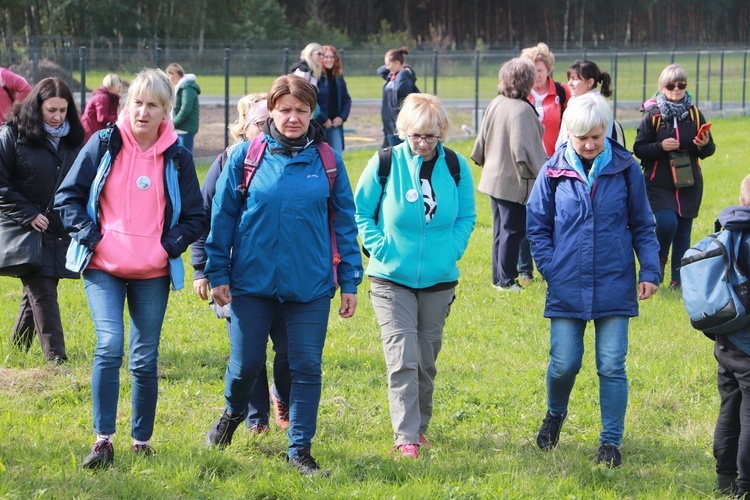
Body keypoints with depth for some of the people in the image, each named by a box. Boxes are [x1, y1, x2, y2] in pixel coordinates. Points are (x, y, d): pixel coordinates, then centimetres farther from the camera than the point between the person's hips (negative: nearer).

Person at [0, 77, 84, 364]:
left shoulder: (73, 140, 9)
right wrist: (28, 215, -14)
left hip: (62, 231, 5)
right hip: (29, 230, -5)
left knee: (37, 292, 11)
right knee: (43, 294, -9)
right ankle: (55, 357, -10)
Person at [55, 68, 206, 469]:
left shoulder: (177, 156, 3)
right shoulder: (104, 144, 0)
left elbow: (195, 217, 11)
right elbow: (68, 196, 5)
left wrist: (171, 245, -4)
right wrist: (90, 236, -6)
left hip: (153, 273, 1)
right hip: (104, 269, -1)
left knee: (145, 359, 5)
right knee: (109, 347, -17)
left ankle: (142, 441, 18)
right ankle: (103, 441, -14)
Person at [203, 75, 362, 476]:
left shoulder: (327, 160, 2)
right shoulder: (246, 156, -1)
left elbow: (344, 222, 7)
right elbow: (223, 216, 4)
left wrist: (349, 280, 5)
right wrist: (218, 272, 1)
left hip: (311, 286, 1)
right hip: (253, 280, 0)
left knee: (307, 368, 2)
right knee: (244, 364, 6)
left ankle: (300, 450, 14)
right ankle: (233, 414, 38)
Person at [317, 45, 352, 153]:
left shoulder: (338, 78, 11)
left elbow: (347, 99, 16)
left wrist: (342, 117, 1)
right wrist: (323, 119, -15)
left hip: (336, 123, 5)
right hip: (318, 124, -5)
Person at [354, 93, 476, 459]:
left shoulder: (456, 167, -2)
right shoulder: (385, 164, -9)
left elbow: (467, 216, 10)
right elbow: (361, 212, 1)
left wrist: (452, 250, -4)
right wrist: (380, 248, -9)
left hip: (439, 280, 3)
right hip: (392, 279, -3)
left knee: (427, 360, 12)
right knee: (402, 360, -11)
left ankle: (420, 425, 31)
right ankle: (406, 438, -10)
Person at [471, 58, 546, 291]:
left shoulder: (496, 104, 4)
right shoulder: (522, 110, -21)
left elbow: (483, 139, 14)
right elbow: (523, 149, -24)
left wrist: (485, 162, 29)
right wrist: (540, 173, -14)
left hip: (494, 176, 9)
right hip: (514, 182, -9)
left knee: (501, 229, 18)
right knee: (512, 230, 1)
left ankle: (499, 278, 25)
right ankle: (506, 280, 6)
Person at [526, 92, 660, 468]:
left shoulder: (625, 169, -1)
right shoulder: (554, 172, -1)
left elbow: (642, 225, 7)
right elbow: (536, 226, 8)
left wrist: (649, 271, -1)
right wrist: (551, 268, -3)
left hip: (614, 287, 0)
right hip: (567, 288, 0)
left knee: (612, 366, -1)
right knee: (564, 364, 2)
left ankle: (610, 441, 10)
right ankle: (555, 414, 33)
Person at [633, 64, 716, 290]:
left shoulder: (694, 114, 6)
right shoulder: (652, 115, -3)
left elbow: (708, 150, 10)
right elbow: (639, 149, -4)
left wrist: (704, 145, -13)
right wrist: (660, 146, -20)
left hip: (689, 184, 3)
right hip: (658, 184, -3)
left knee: (683, 232, 4)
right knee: (667, 222, -20)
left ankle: (678, 279, 15)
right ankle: (659, 258, 9)